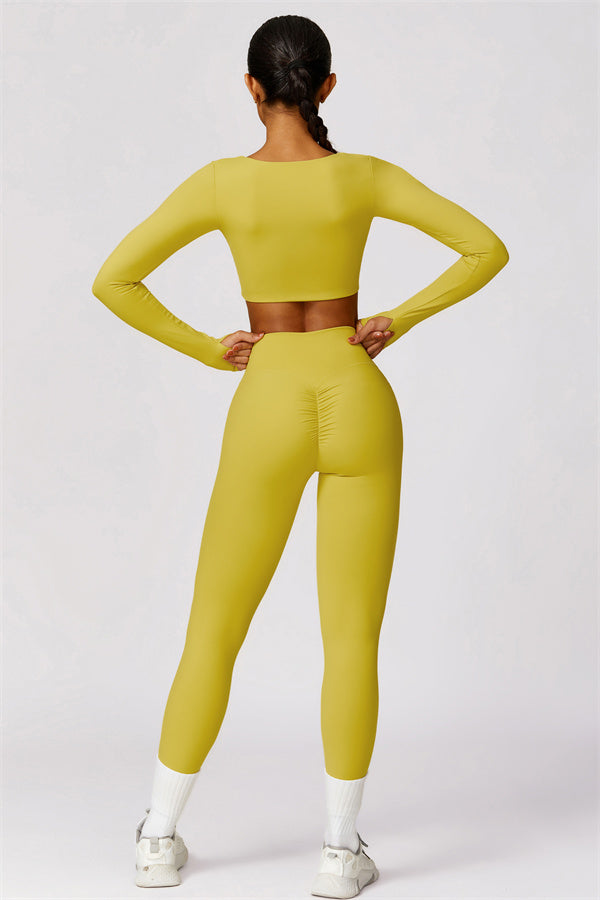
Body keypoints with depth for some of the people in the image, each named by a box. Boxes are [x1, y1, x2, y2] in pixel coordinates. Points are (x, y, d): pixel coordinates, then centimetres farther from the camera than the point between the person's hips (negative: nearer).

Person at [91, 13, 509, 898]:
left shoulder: (220, 182, -4)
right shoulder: (367, 177, -2)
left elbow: (113, 281, -7)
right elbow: (488, 248, 0)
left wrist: (208, 351, 2)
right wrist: (398, 320, 5)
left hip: (268, 408, 0)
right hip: (358, 402, 1)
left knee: (213, 632, 11)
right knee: (352, 638, 5)